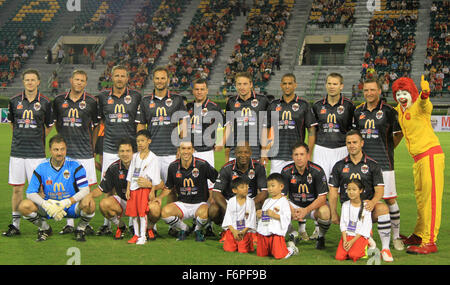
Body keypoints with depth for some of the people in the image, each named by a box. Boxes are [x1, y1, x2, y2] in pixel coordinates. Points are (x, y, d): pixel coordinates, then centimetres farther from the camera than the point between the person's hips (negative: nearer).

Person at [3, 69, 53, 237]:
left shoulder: (45, 103, 1)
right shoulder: (14, 101, 6)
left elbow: (49, 127, 12)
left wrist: (37, 139, 8)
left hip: (36, 152, -2)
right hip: (17, 151, 2)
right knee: (17, 189, 5)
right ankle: (15, 224, 13)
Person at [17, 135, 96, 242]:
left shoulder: (75, 166, -11)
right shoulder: (41, 168, -7)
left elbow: (85, 190, -17)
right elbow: (30, 193, -9)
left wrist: (66, 203, -31)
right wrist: (47, 206, -27)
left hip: (71, 206, -2)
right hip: (49, 206, 2)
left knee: (89, 204, -33)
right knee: (24, 206, -22)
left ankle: (80, 229, 0)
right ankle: (45, 228, 8)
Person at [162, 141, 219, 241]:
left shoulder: (202, 164, -11)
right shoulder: (173, 167, 0)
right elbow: (169, 187, 14)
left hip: (200, 203, -3)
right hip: (182, 204, 3)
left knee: (203, 213, -38)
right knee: (165, 212, -27)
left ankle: (198, 230, 2)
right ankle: (184, 228, 6)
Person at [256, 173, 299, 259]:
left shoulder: (283, 201, -5)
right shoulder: (267, 201, 17)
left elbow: (287, 218, -13)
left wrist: (274, 215, -22)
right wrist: (258, 215, 3)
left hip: (276, 233, -7)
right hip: (263, 233, 7)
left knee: (279, 256, -14)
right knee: (260, 254, 9)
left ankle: (292, 248, 15)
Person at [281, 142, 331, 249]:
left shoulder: (317, 171, -18)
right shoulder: (286, 171, -11)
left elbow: (322, 198, -19)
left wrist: (306, 210, -34)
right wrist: (292, 211, -30)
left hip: (314, 205, -2)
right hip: (294, 205, 3)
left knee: (325, 212, -36)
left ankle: (321, 237, -3)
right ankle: (293, 235, 4)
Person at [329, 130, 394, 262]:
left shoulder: (372, 165, 6)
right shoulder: (339, 166, 10)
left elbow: (379, 189, -1)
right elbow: (333, 191, 11)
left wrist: (372, 202, -23)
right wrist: (334, 214, 5)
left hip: (368, 205, 0)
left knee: (383, 208, -37)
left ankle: (385, 248, -27)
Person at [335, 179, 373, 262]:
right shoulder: (345, 205, 7)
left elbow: (365, 227, -7)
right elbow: (343, 223, 4)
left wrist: (352, 241, -14)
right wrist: (345, 240, -9)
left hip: (360, 236, -3)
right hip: (347, 235, 3)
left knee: (353, 255, -27)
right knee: (339, 256, -18)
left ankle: (365, 248, 2)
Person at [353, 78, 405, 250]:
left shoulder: (388, 111, -3)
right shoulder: (358, 112, 10)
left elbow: (398, 134, 5)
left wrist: (387, 150, 5)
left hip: (383, 162, -4)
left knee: (390, 199, -4)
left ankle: (396, 236, 8)